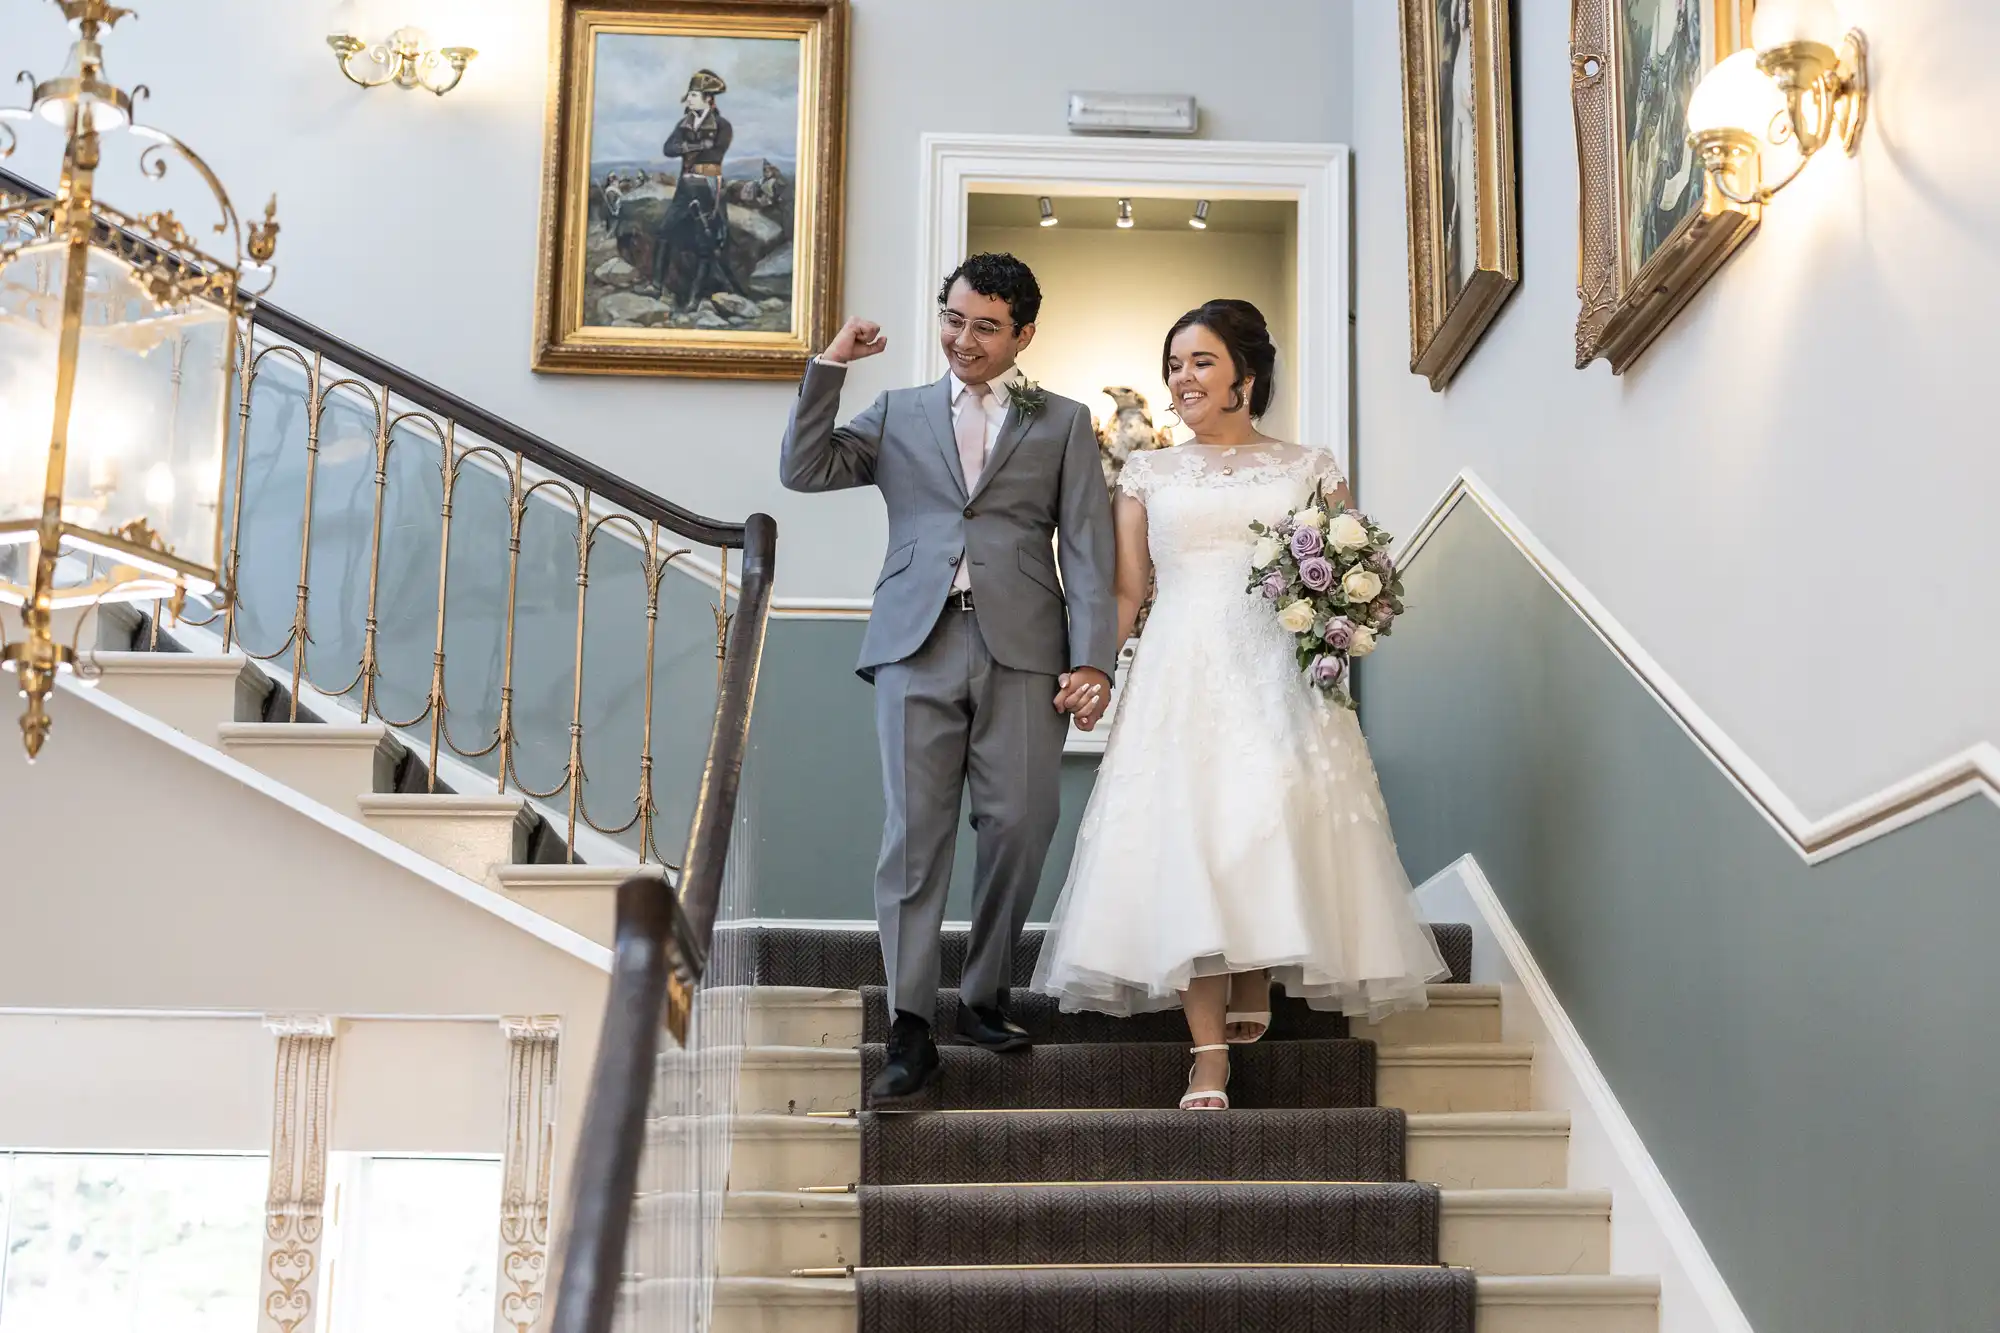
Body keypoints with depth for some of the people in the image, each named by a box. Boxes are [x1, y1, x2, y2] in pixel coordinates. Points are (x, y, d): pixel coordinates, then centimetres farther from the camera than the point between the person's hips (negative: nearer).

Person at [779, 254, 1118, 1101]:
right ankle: (911, 1031, -2)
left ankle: (984, 996, 17)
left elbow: (1087, 549, 6)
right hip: (918, 645, 1)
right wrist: (830, 366, 3)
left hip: (1023, 650, 0)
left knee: (1019, 827, -2)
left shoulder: (1062, 424, 15)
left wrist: (1092, 660, -5)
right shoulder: (898, 414, 19)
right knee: (915, 833, -4)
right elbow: (803, 471, 9)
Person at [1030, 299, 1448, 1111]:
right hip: (1180, 673, 0)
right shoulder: (1147, 474, 15)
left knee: (1274, 833, -9)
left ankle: (1255, 999, 15)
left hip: (1277, 672, 0)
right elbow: (1126, 592, 11)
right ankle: (1209, 1057, -10)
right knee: (1186, 844, -10)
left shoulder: (1308, 469, 12)